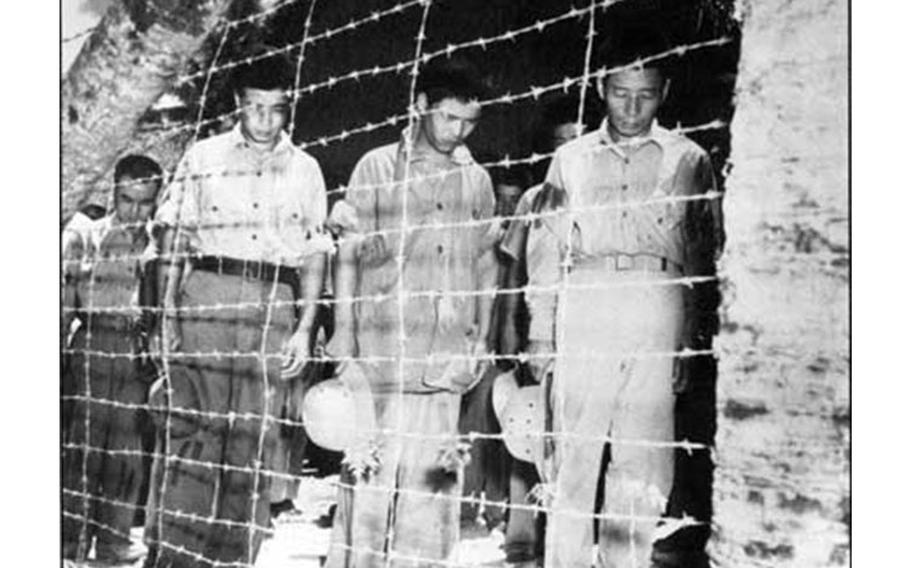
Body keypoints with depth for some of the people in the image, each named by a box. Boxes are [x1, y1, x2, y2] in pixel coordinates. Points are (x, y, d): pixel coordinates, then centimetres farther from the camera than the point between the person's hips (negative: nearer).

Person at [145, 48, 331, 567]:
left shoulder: (305, 169, 13)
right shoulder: (203, 157, 11)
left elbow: (314, 255, 11)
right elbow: (175, 241, 10)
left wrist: (305, 328, 2)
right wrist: (167, 314, 1)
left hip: (274, 304, 1)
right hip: (206, 294, -1)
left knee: (255, 438, -2)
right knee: (188, 426, -5)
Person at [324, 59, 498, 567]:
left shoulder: (477, 179, 12)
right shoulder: (378, 167, 3)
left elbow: (485, 263, 16)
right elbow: (349, 254, 3)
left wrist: (482, 335, 11)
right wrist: (343, 335, -2)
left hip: (448, 348, 3)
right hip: (383, 341, -3)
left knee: (434, 467, 4)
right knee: (373, 459, -3)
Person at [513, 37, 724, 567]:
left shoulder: (690, 159, 11)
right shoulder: (571, 159, 14)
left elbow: (708, 251, 10)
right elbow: (544, 249, 13)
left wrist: (697, 341, 2)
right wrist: (540, 331, 6)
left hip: (659, 311, 0)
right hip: (583, 309, 1)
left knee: (644, 461, -1)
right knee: (573, 449, -4)